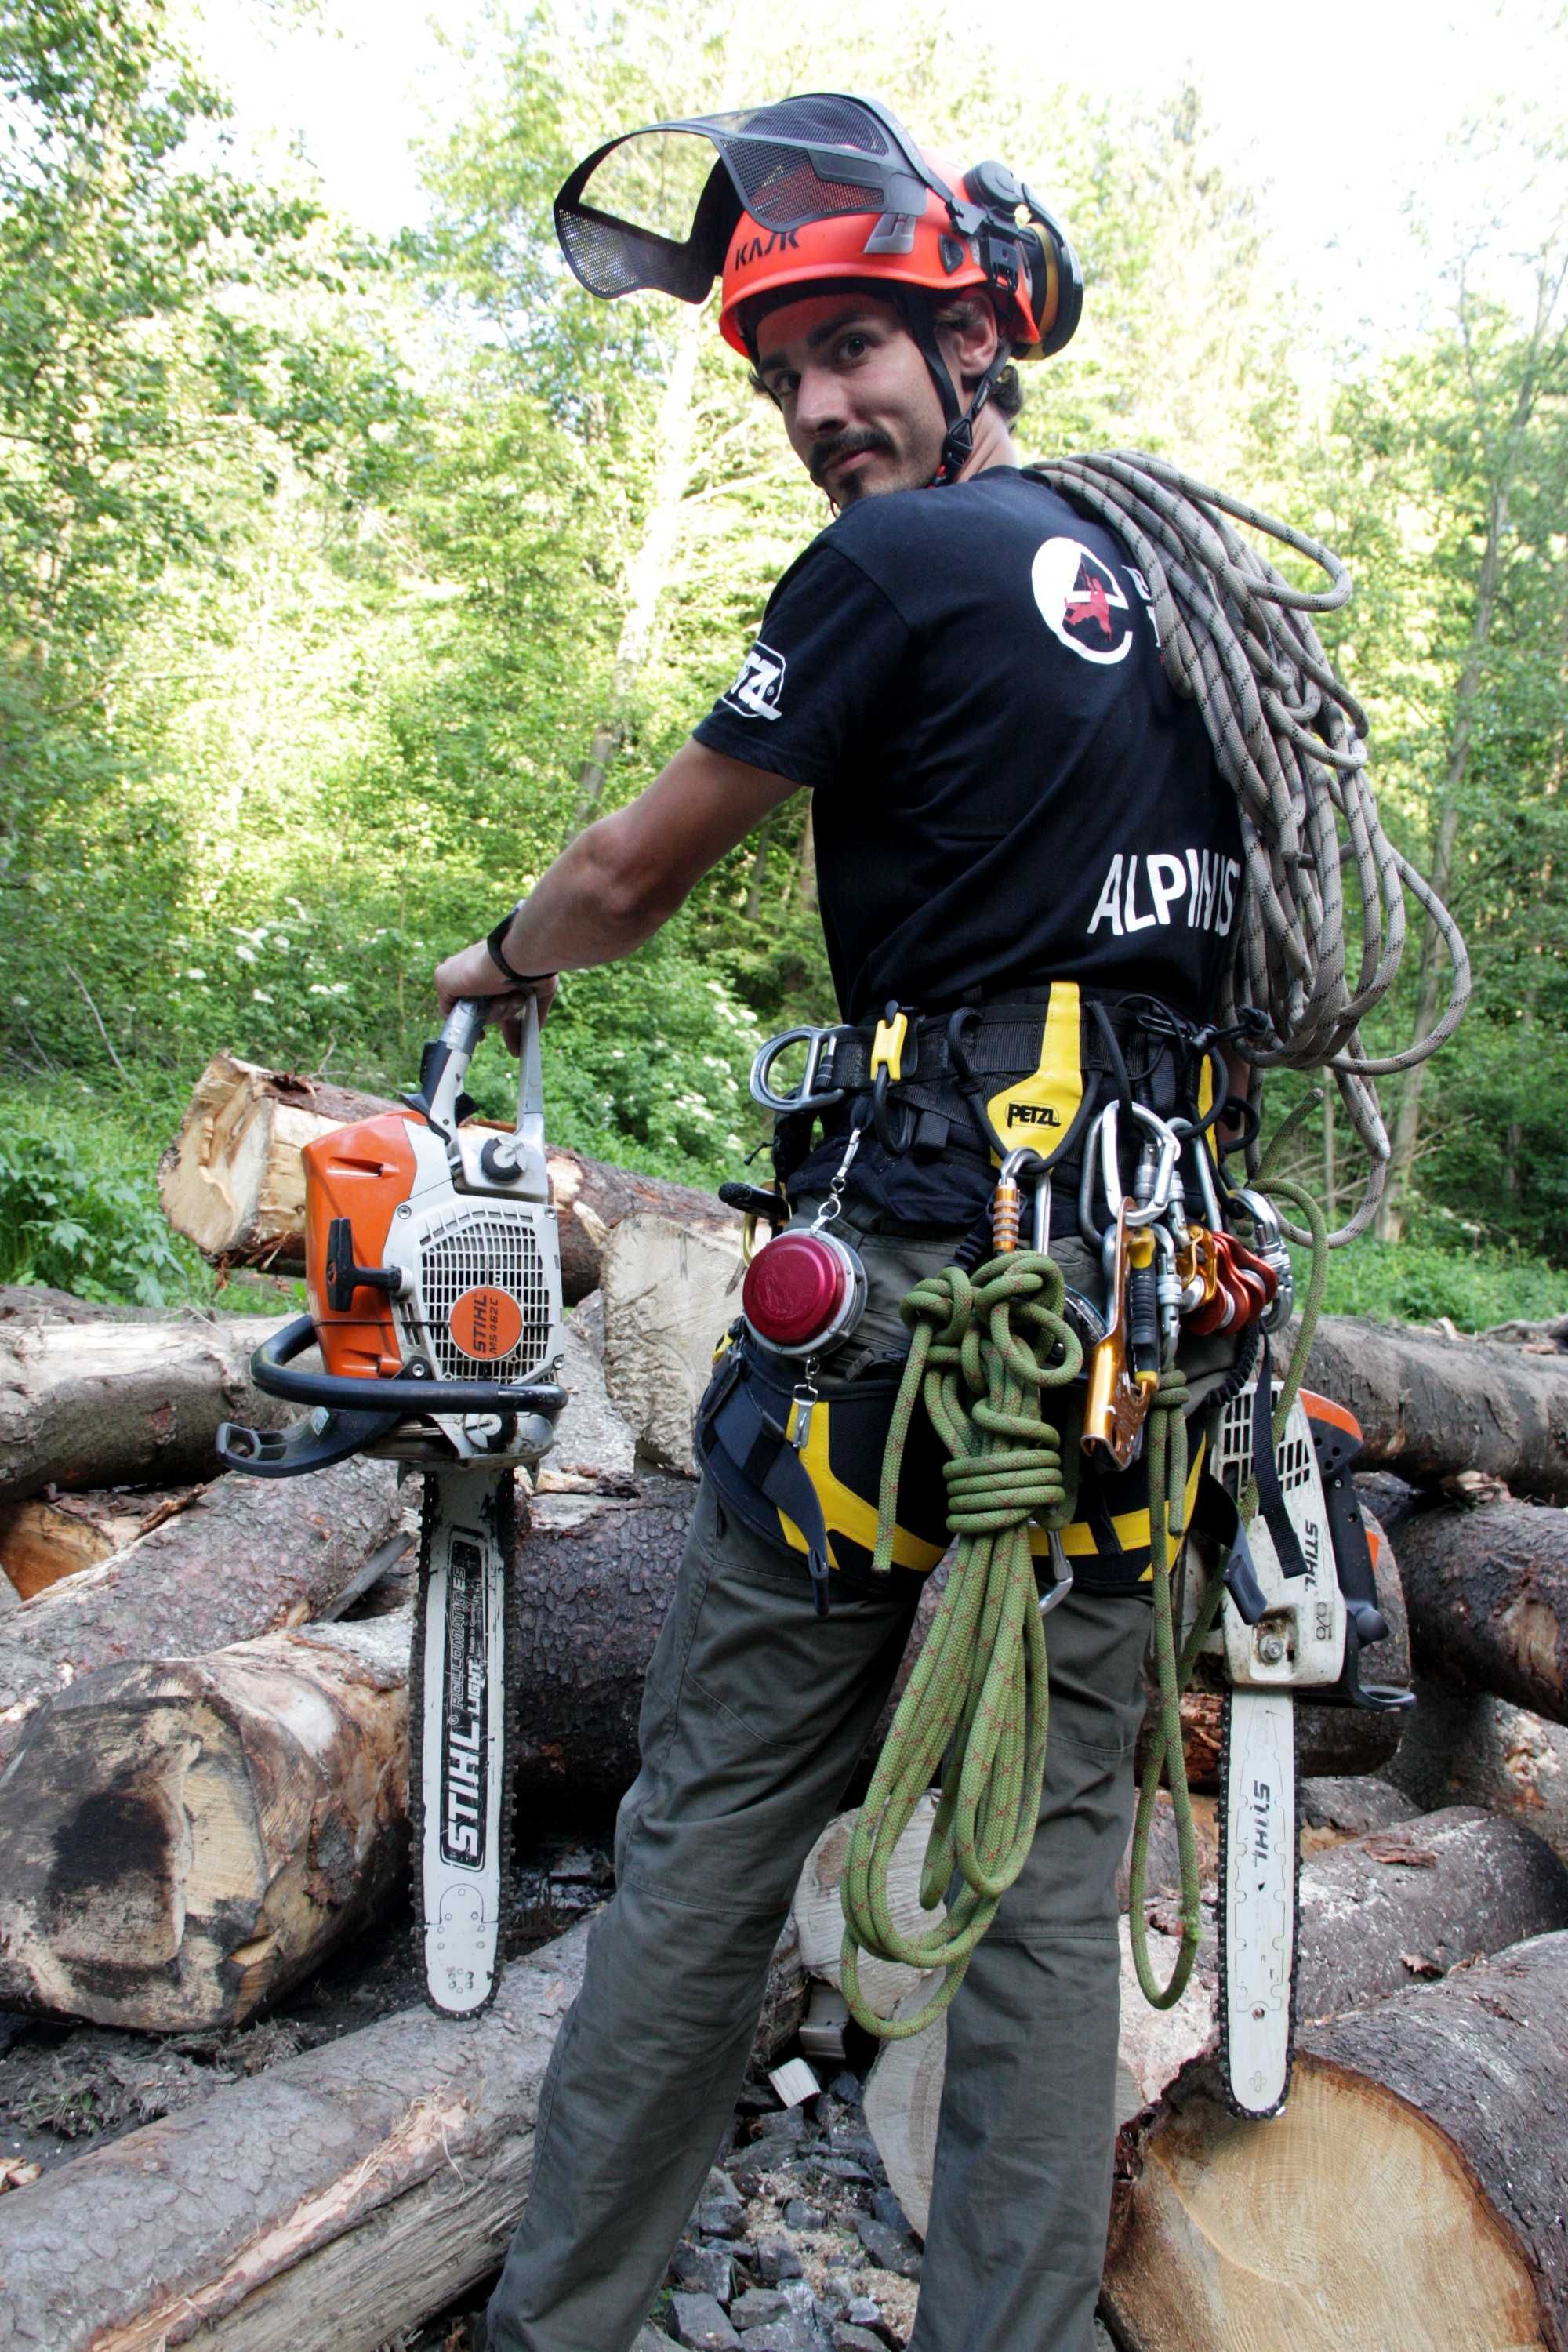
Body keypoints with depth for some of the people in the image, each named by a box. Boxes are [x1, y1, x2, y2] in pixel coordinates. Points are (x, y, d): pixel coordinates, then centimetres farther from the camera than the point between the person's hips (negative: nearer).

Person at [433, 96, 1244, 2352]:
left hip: (916, 1255, -6)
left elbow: (635, 868, 2)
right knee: (1054, 1859, 11)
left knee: (713, 1820, 6)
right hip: (1152, 1287, 7)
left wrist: (500, 965, 23)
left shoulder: (898, 563, -4)